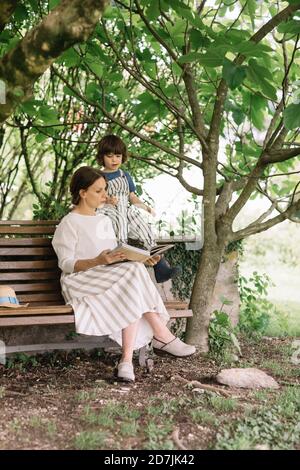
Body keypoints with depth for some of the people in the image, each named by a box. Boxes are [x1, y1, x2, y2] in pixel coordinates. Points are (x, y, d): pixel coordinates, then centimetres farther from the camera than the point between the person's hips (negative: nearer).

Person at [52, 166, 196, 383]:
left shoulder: (105, 220, 22)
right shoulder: (69, 224, -2)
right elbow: (66, 264, -10)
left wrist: (142, 260, 1)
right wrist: (98, 261, -27)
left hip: (111, 277, 7)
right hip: (81, 281, -7)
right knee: (133, 275, -29)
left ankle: (127, 359, -33)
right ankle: (163, 337, -25)